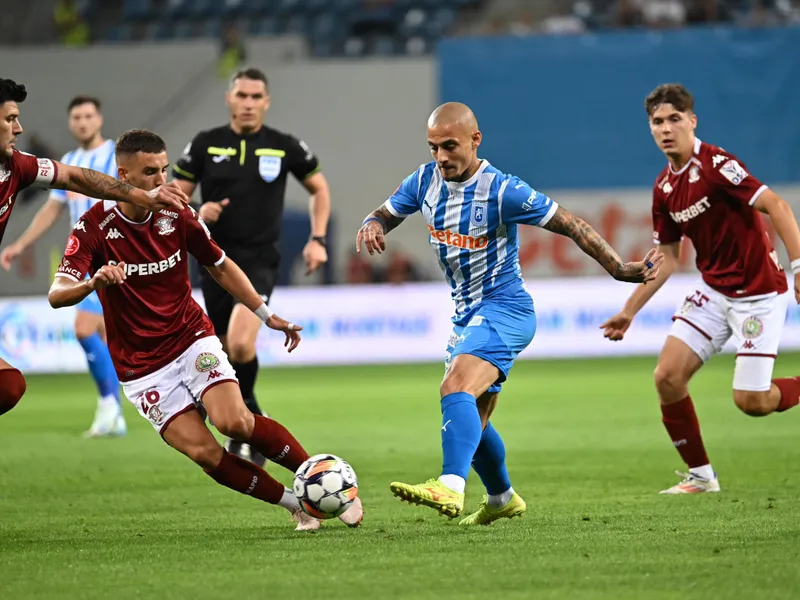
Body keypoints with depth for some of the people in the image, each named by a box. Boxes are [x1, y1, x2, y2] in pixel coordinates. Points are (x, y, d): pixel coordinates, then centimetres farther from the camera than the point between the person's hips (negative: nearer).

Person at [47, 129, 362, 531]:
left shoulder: (177, 215, -5)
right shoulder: (96, 227, -14)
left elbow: (221, 268, 12)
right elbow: (57, 294, -25)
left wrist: (267, 316, 8)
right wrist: (93, 282, -46)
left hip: (192, 339, 1)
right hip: (142, 369, -1)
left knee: (234, 421, -24)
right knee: (205, 453, -15)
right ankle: (296, 503, 0)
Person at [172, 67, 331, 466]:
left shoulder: (285, 147, 0)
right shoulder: (205, 145, 2)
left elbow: (319, 189, 15)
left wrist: (318, 239, 4)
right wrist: (196, 213, -15)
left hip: (260, 260, -3)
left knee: (241, 343, -24)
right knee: (227, 350, 9)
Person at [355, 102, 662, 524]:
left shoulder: (502, 191, -19)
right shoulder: (425, 181, 0)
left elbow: (570, 225, -14)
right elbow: (386, 214, 13)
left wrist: (620, 270, -18)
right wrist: (372, 226, -12)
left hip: (504, 310, -8)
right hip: (467, 315, 8)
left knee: (456, 389, -32)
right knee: (471, 421, 19)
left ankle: (450, 488, -48)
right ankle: (502, 499, 42)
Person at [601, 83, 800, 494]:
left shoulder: (716, 165, -18)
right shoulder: (665, 188, 5)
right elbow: (667, 259, 14)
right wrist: (629, 311, 13)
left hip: (757, 293, -7)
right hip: (713, 290, 7)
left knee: (751, 400, -11)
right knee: (668, 376, -5)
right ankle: (700, 475, 10)